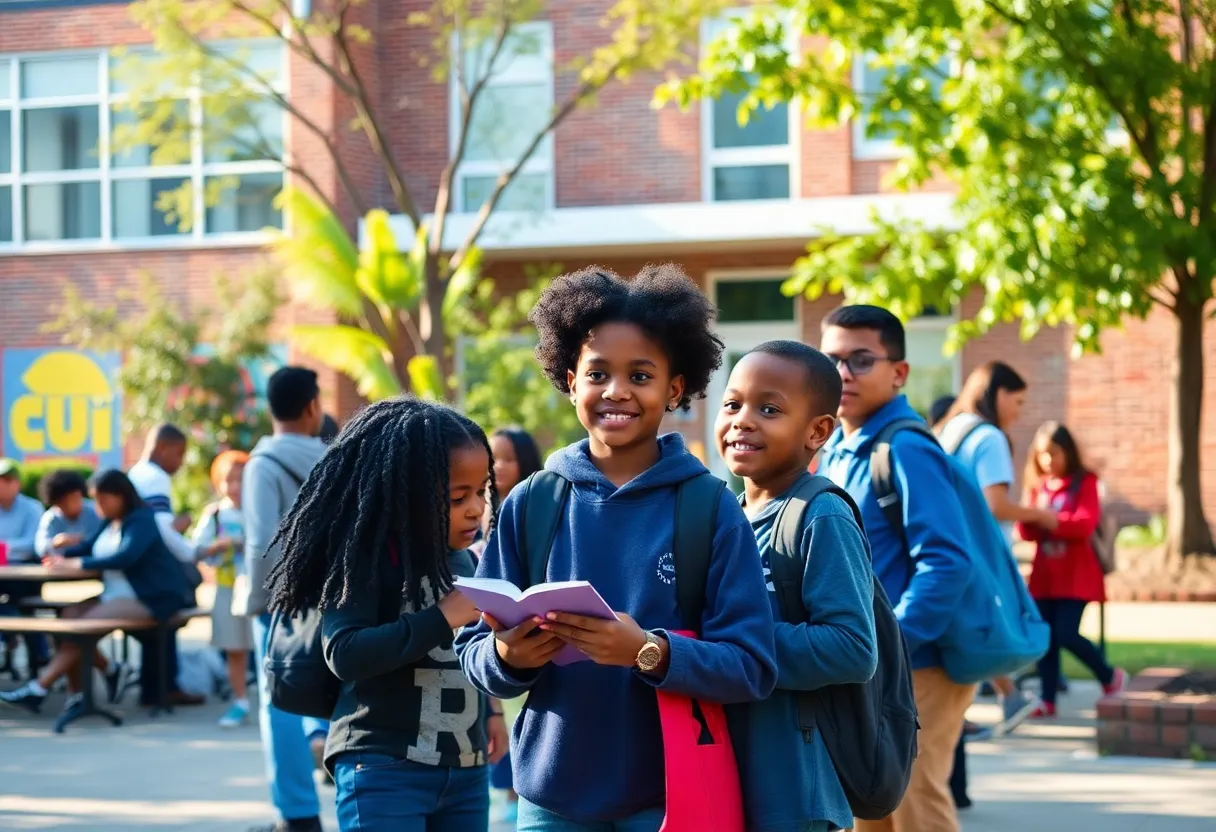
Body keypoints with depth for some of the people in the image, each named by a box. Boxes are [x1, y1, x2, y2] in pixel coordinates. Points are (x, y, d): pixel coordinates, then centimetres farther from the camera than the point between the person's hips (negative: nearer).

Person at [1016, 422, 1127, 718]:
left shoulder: (1084, 482, -2)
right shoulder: (1036, 485, 10)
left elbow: (1086, 524, -16)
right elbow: (1026, 532, 5)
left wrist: (1050, 519, -24)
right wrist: (1028, 518, -17)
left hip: (1076, 575, -5)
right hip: (1043, 574, 5)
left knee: (1067, 635, -11)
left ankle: (1110, 676, 11)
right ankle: (1048, 701, 7)